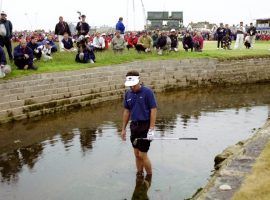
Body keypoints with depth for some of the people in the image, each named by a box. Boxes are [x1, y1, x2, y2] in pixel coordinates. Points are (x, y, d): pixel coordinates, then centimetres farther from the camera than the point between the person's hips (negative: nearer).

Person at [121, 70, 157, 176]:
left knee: (142, 155, -4)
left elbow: (153, 110, -12)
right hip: (134, 126, 6)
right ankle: (139, 175, 25)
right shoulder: (128, 94, 6)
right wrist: (123, 129, 12)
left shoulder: (147, 92, -11)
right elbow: (126, 111, 13)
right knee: (137, 154, 12)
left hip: (145, 126, -6)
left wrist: (151, 129, -16)